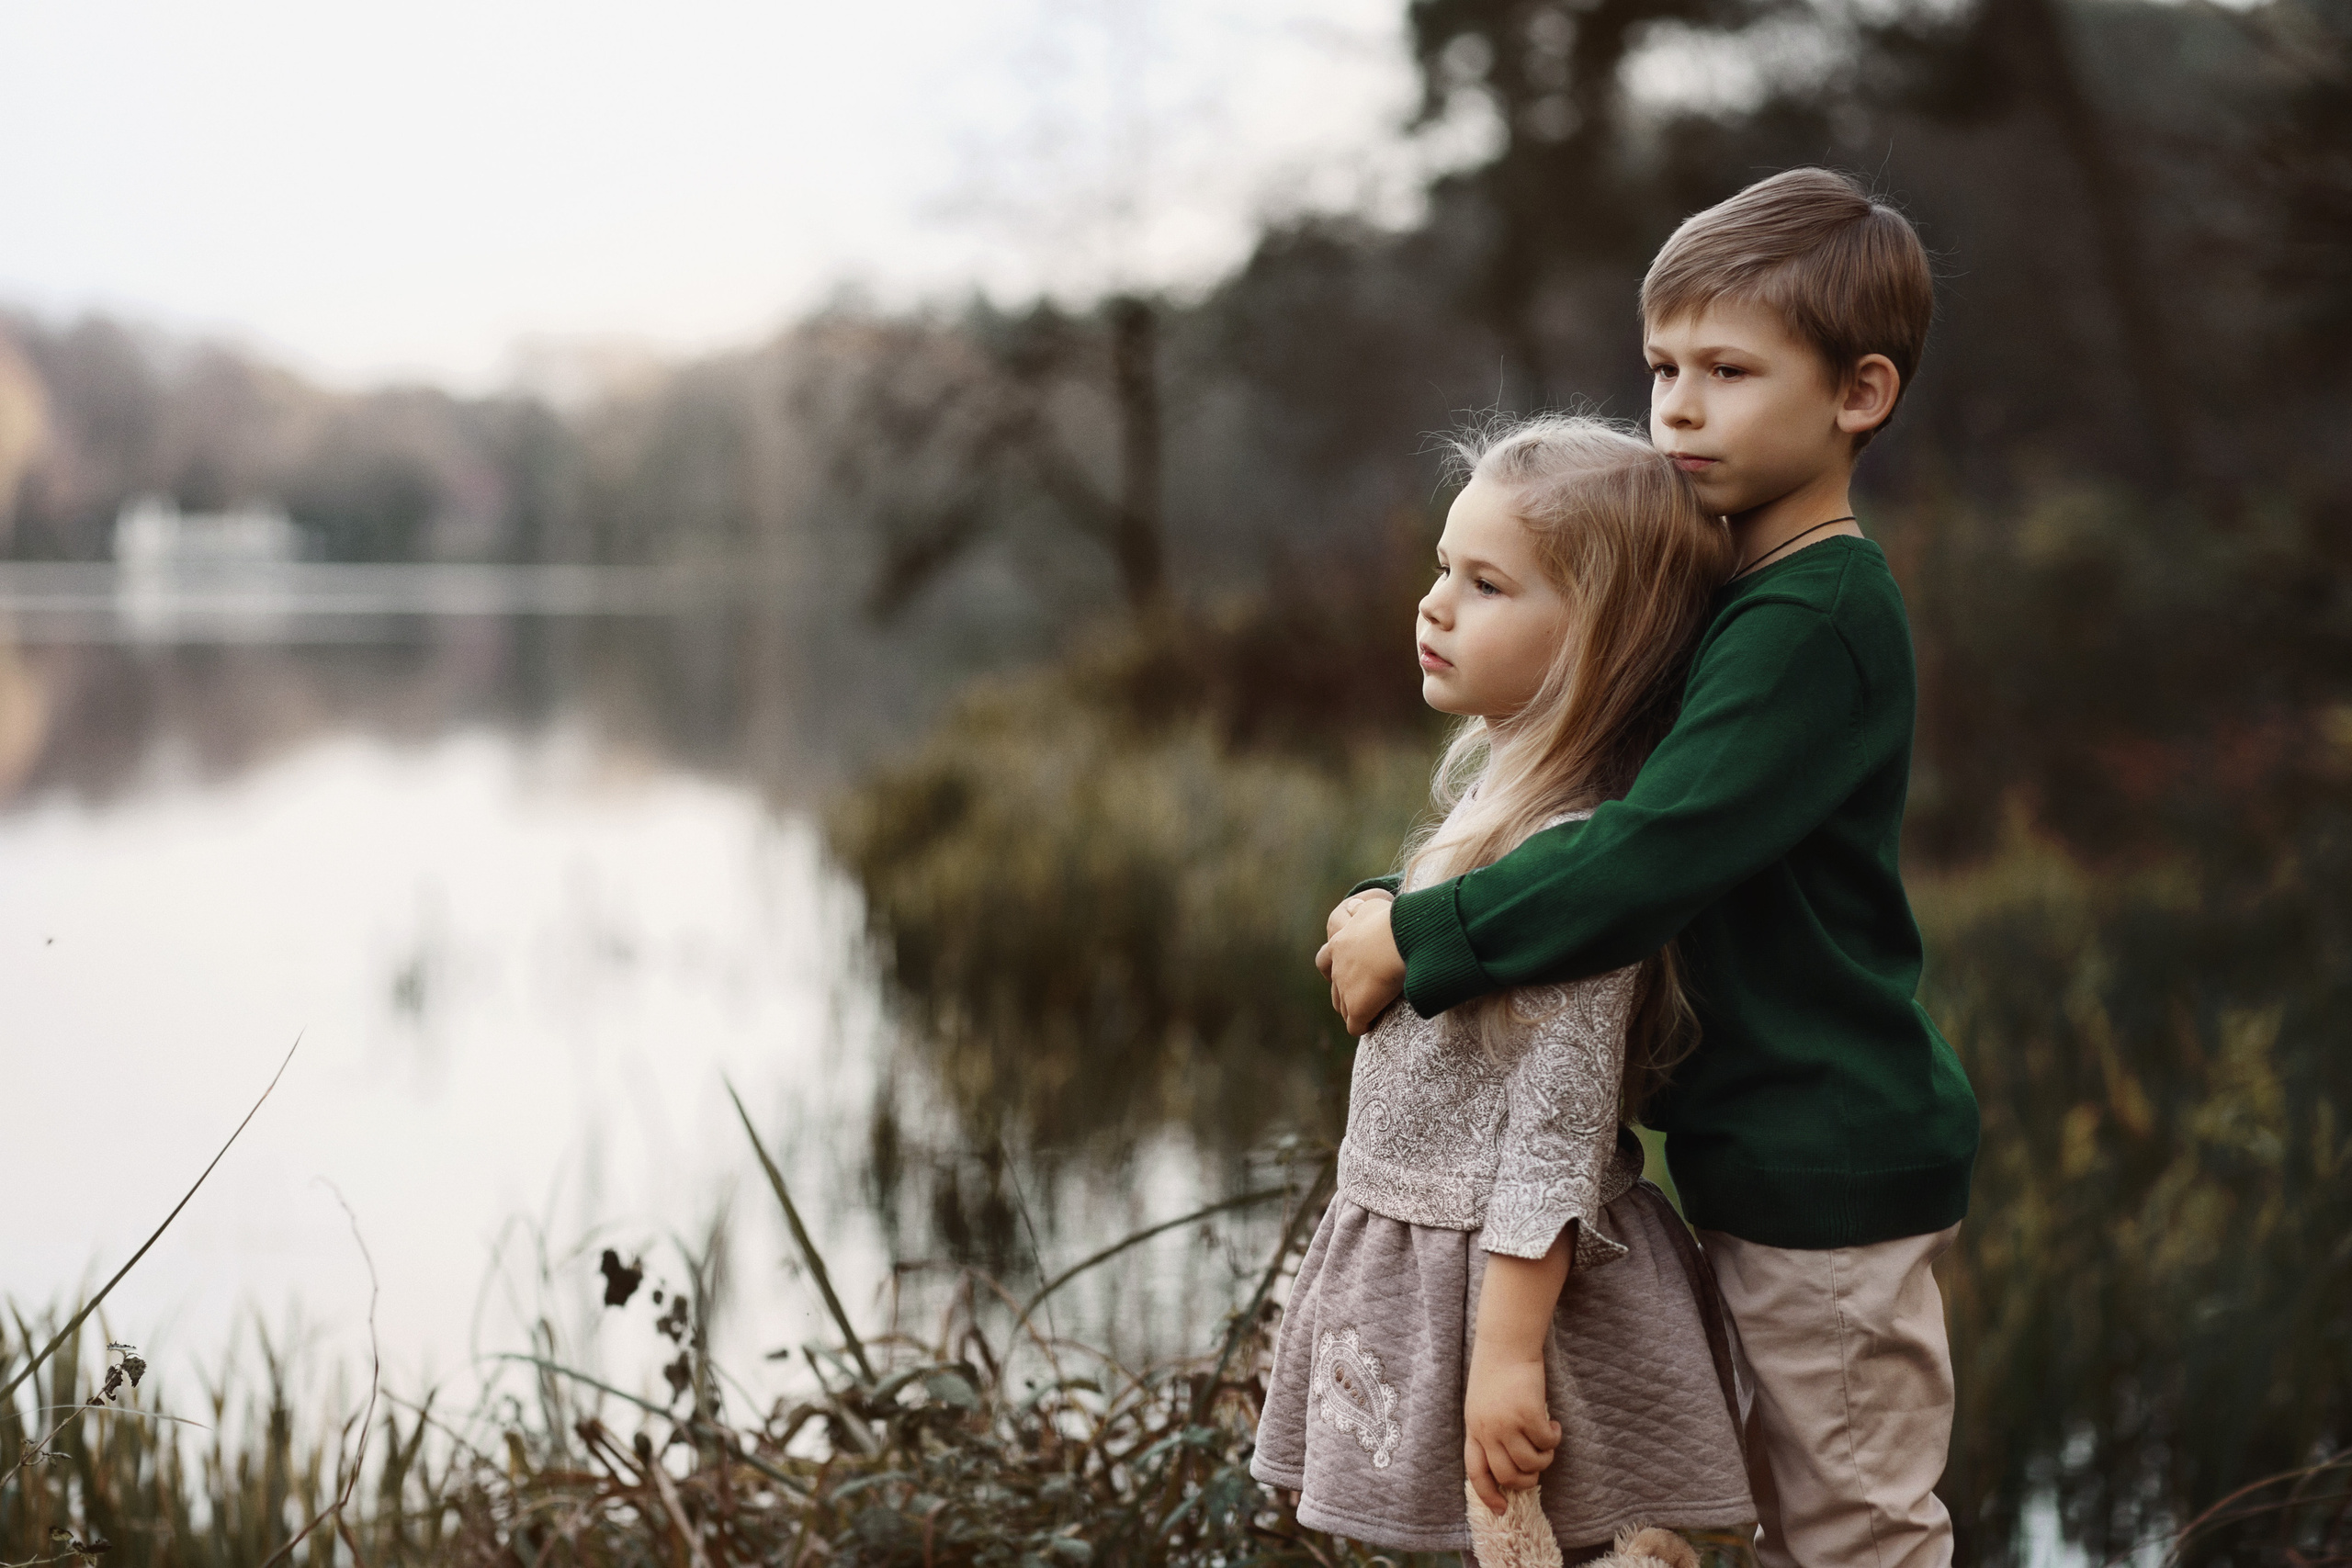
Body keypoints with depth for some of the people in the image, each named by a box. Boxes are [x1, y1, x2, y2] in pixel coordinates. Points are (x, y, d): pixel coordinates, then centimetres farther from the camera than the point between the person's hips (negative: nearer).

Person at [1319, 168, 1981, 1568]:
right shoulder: (1735, 594, 11)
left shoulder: (1813, 621, -21)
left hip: (1836, 1161, -10)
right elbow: (1578, 801, 18)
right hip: (1764, 1151, 10)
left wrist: (1419, 940, -21)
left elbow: (1652, 861, -29)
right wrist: (1399, 906, 5)